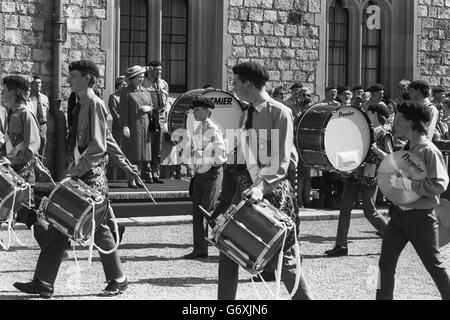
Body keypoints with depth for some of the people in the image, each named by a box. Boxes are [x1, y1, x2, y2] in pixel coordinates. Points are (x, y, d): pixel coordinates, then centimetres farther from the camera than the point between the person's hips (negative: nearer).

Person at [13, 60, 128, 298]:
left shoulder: (95, 105, -12)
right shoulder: (80, 107, 14)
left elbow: (98, 146, -20)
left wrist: (76, 169, -22)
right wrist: (73, 170, 10)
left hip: (92, 175, -9)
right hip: (78, 175, 9)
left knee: (99, 228, 0)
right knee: (58, 226, 5)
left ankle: (118, 280, 14)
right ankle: (43, 283, 6)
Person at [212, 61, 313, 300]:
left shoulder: (280, 113, -8)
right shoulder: (246, 115, 14)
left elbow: (281, 160, -15)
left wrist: (262, 186, -29)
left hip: (271, 191, -7)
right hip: (244, 190, 7)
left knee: (283, 258, -3)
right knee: (227, 251, 6)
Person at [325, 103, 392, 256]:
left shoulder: (384, 135, -3)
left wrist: (376, 150, -21)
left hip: (369, 177, -7)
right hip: (353, 173, 7)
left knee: (369, 212, -3)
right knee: (344, 208, 2)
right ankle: (341, 245, 6)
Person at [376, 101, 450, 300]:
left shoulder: (429, 151, -16)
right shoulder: (406, 148, 8)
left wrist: (406, 184, -25)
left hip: (420, 216, -7)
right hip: (399, 214, 8)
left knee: (434, 265, 5)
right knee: (386, 262, 5)